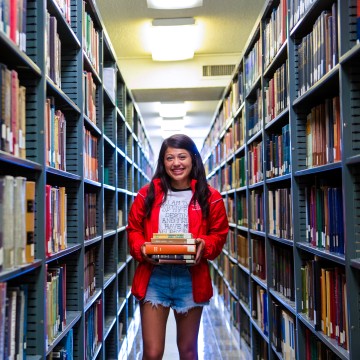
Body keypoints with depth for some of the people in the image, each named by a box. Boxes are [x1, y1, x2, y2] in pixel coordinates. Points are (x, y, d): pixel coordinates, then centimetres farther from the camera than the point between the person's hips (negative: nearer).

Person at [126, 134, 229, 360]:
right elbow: (133, 231, 6)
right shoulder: (147, 194, 2)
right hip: (153, 278, 0)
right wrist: (142, 249, -14)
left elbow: (219, 235, 4)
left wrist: (204, 246, -17)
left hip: (191, 280, 1)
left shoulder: (210, 197, 0)